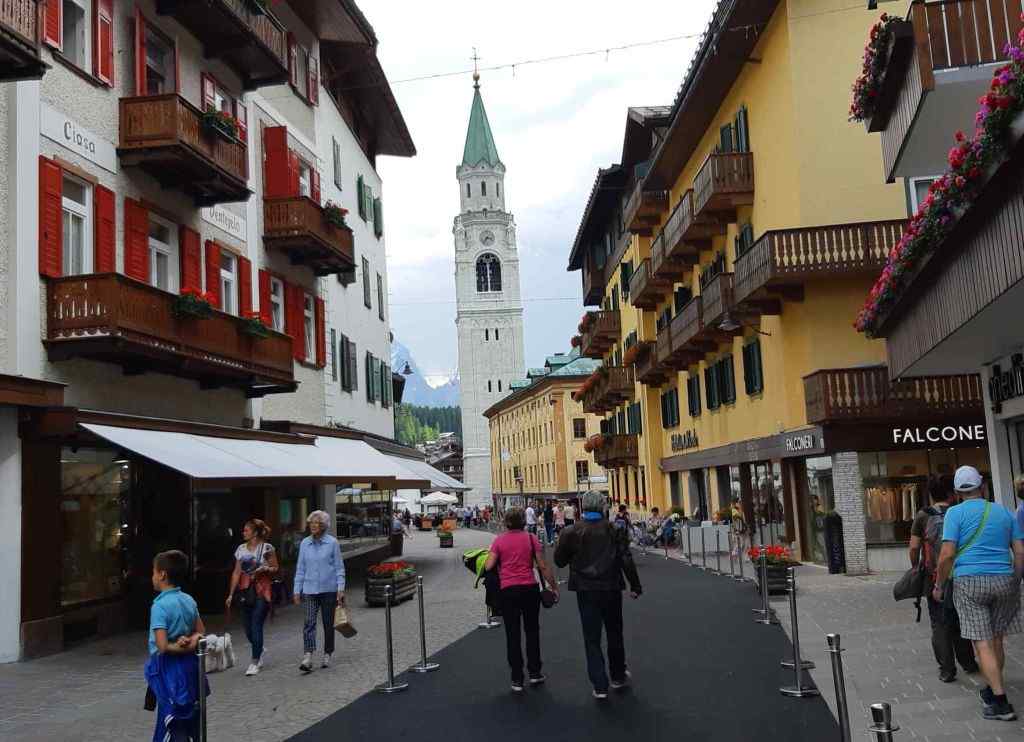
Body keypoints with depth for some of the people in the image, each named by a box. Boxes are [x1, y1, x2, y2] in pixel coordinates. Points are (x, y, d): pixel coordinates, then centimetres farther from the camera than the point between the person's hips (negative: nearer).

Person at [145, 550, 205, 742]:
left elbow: (162, 646, -25)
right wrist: (190, 641, -6)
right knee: (190, 721, 18)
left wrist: (182, 648, -9)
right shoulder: (189, 600, 4)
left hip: (170, 669, -7)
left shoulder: (159, 605, -18)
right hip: (189, 665, 7)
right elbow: (201, 632, 12)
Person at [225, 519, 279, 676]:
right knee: (248, 628, 6)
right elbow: (236, 572, 9)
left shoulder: (267, 548, -4)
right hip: (245, 591, 5)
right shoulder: (241, 549, 8)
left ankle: (255, 662, 1)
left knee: (256, 626, -8)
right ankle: (260, 652, 33)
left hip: (262, 592, -4)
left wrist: (265, 569, -19)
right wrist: (231, 594, 6)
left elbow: (275, 568, 2)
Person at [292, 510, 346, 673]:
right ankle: (308, 657, -17)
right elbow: (300, 568, 10)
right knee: (309, 622, -12)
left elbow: (339, 567, 0)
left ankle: (327, 655, 23)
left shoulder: (332, 542, -3)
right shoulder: (305, 543, 5)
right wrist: (297, 590, 6)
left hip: (329, 589, -1)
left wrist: (341, 588, -7)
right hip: (310, 589, 1)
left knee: (328, 623, 9)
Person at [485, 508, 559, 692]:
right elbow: (543, 566, 0)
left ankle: (517, 680, 10)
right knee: (532, 631, 17)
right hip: (530, 588, 1)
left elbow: (488, 566, -6)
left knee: (512, 635, 7)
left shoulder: (499, 541, -1)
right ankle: (534, 673, 22)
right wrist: (554, 586, 10)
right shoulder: (531, 539, 0)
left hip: (508, 590, 0)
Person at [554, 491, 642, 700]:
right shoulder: (614, 530, -7)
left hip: (585, 590, -1)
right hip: (611, 588, 1)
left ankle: (600, 686, 2)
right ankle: (618, 676, 32)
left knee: (592, 638, 5)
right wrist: (635, 585, 1)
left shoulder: (571, 532, -7)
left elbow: (559, 560, 1)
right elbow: (626, 559, -7)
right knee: (615, 634, 19)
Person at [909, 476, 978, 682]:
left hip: (934, 577, -2)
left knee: (940, 624, 5)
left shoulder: (923, 516, -5)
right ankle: (968, 663, 28)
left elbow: (914, 547, -7)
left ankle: (947, 670, 5)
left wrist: (915, 567, 9)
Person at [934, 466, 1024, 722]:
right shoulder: (1004, 512, 11)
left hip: (969, 581, -4)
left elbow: (947, 555, -10)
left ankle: (1001, 702, -6)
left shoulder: (956, 513, -2)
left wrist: (939, 586, 0)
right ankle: (992, 690, 27)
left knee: (983, 643, -3)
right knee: (996, 639, 15)